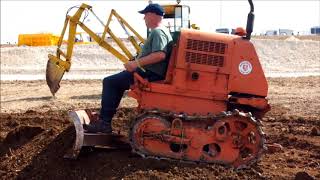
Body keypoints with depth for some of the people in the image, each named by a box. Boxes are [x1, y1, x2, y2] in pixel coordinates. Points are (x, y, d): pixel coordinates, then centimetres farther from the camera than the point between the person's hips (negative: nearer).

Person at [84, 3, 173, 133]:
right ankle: (105, 117, 18)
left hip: (150, 74, -11)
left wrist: (136, 63, -27)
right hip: (152, 72, 11)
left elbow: (160, 54, -31)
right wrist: (137, 62, 17)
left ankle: (104, 123, -9)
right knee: (117, 81, 21)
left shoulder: (157, 32, -15)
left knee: (110, 82, -10)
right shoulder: (162, 31, 18)